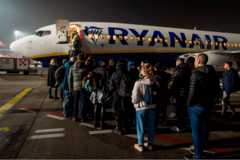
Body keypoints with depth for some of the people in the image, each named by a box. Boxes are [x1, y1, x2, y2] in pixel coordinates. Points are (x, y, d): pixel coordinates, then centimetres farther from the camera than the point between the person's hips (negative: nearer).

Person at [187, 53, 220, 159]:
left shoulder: (196, 73, -19)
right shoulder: (213, 73, 5)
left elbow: (192, 91, -23)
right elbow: (217, 89, 13)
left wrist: (189, 103, -9)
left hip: (196, 105, -8)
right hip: (208, 104, 8)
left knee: (196, 130, 2)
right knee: (204, 128, 21)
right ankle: (202, 148, 38)